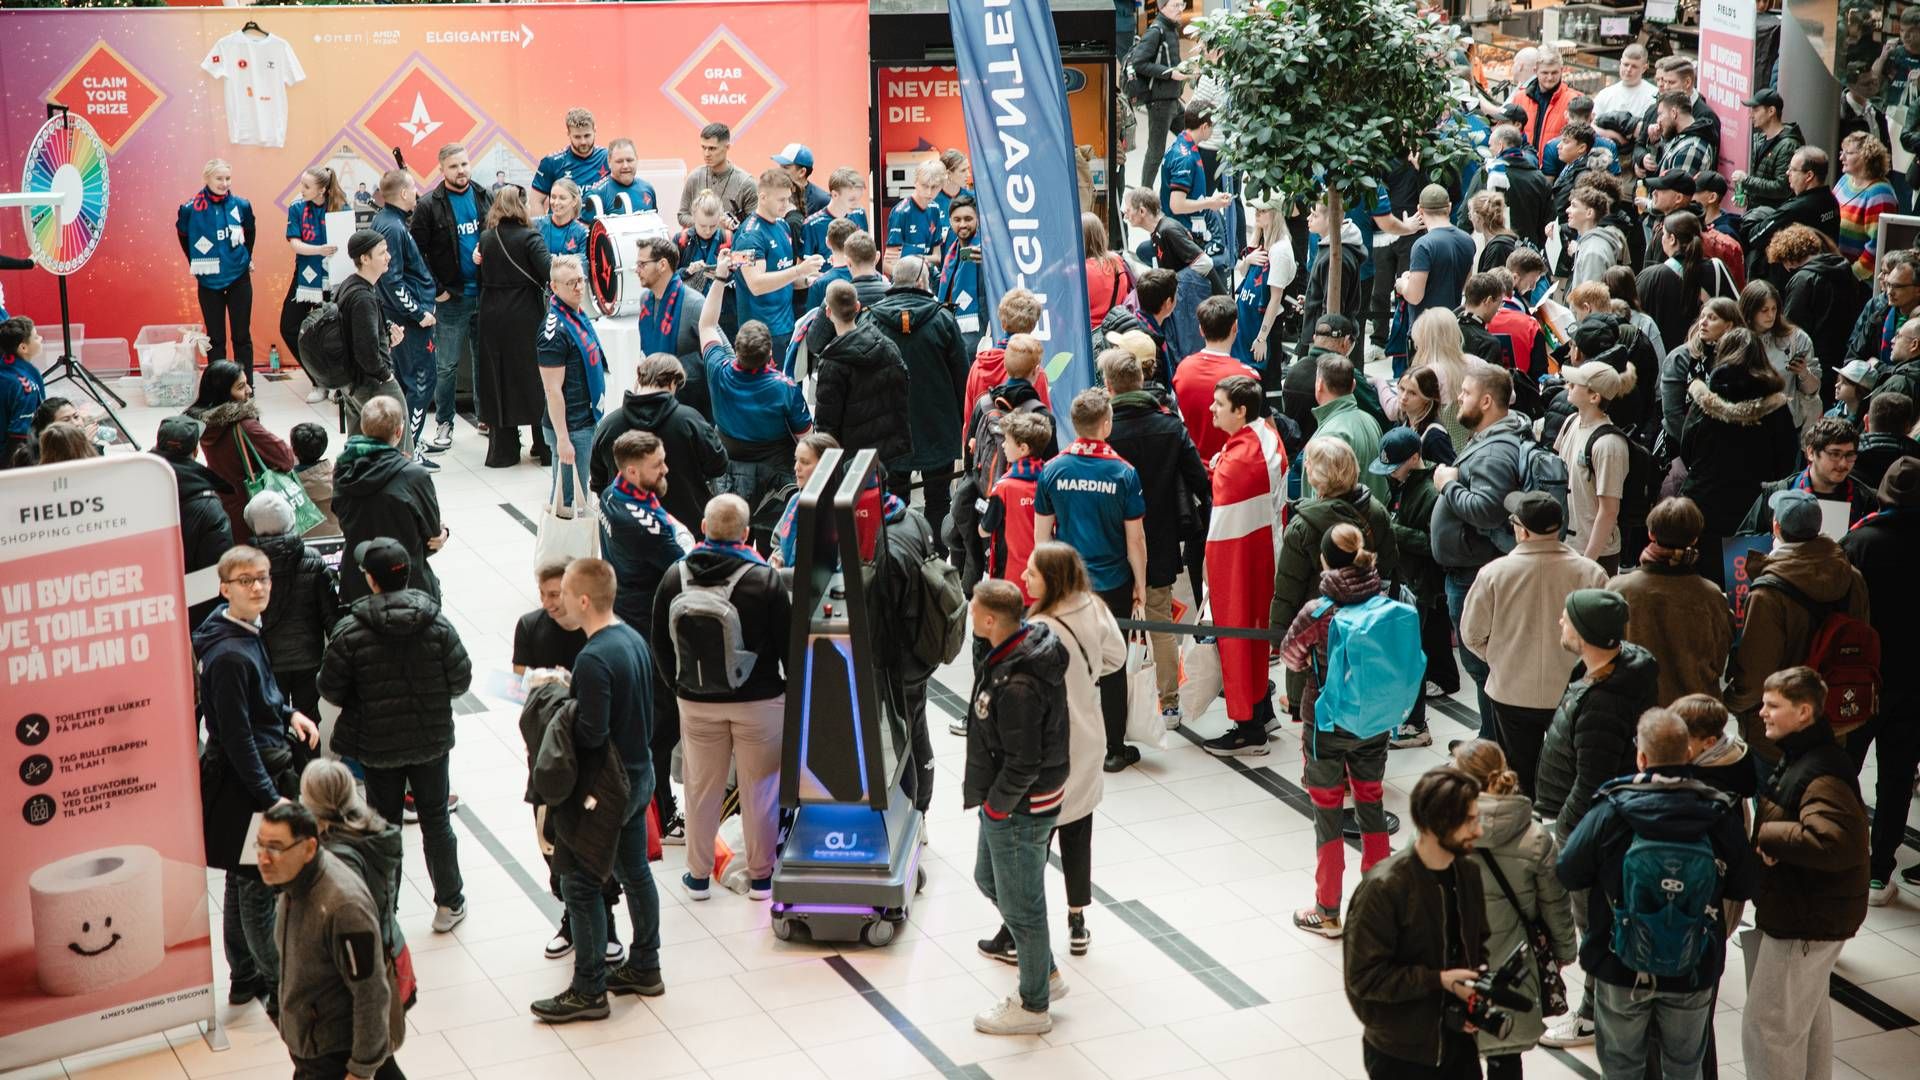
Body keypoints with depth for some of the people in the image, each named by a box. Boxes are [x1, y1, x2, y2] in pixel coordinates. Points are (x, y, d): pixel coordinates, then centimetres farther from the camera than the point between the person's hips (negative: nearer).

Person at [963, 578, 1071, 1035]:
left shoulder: (1017, 685, -33)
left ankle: (1033, 1006, 26)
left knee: (1020, 904, 7)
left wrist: (995, 805, -13)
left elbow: (1023, 765, -29)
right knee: (988, 879, 26)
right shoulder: (1030, 642, -2)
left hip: (1018, 809, -10)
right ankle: (1047, 974, 38)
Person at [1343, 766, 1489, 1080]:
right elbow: (1363, 976, -20)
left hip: (1459, 1042, 6)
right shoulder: (1384, 887, -22)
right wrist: (1438, 980, -23)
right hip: (1400, 1053, -6)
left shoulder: (1467, 872, -1)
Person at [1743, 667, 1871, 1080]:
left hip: (1808, 918, -11)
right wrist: (1766, 838, 0)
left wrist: (1766, 835, -28)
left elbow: (1833, 842, -41)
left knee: (1766, 1024, -4)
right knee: (1808, 1013, 24)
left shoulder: (1822, 774, -26)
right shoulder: (1796, 759, 9)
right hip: (1802, 911, 11)